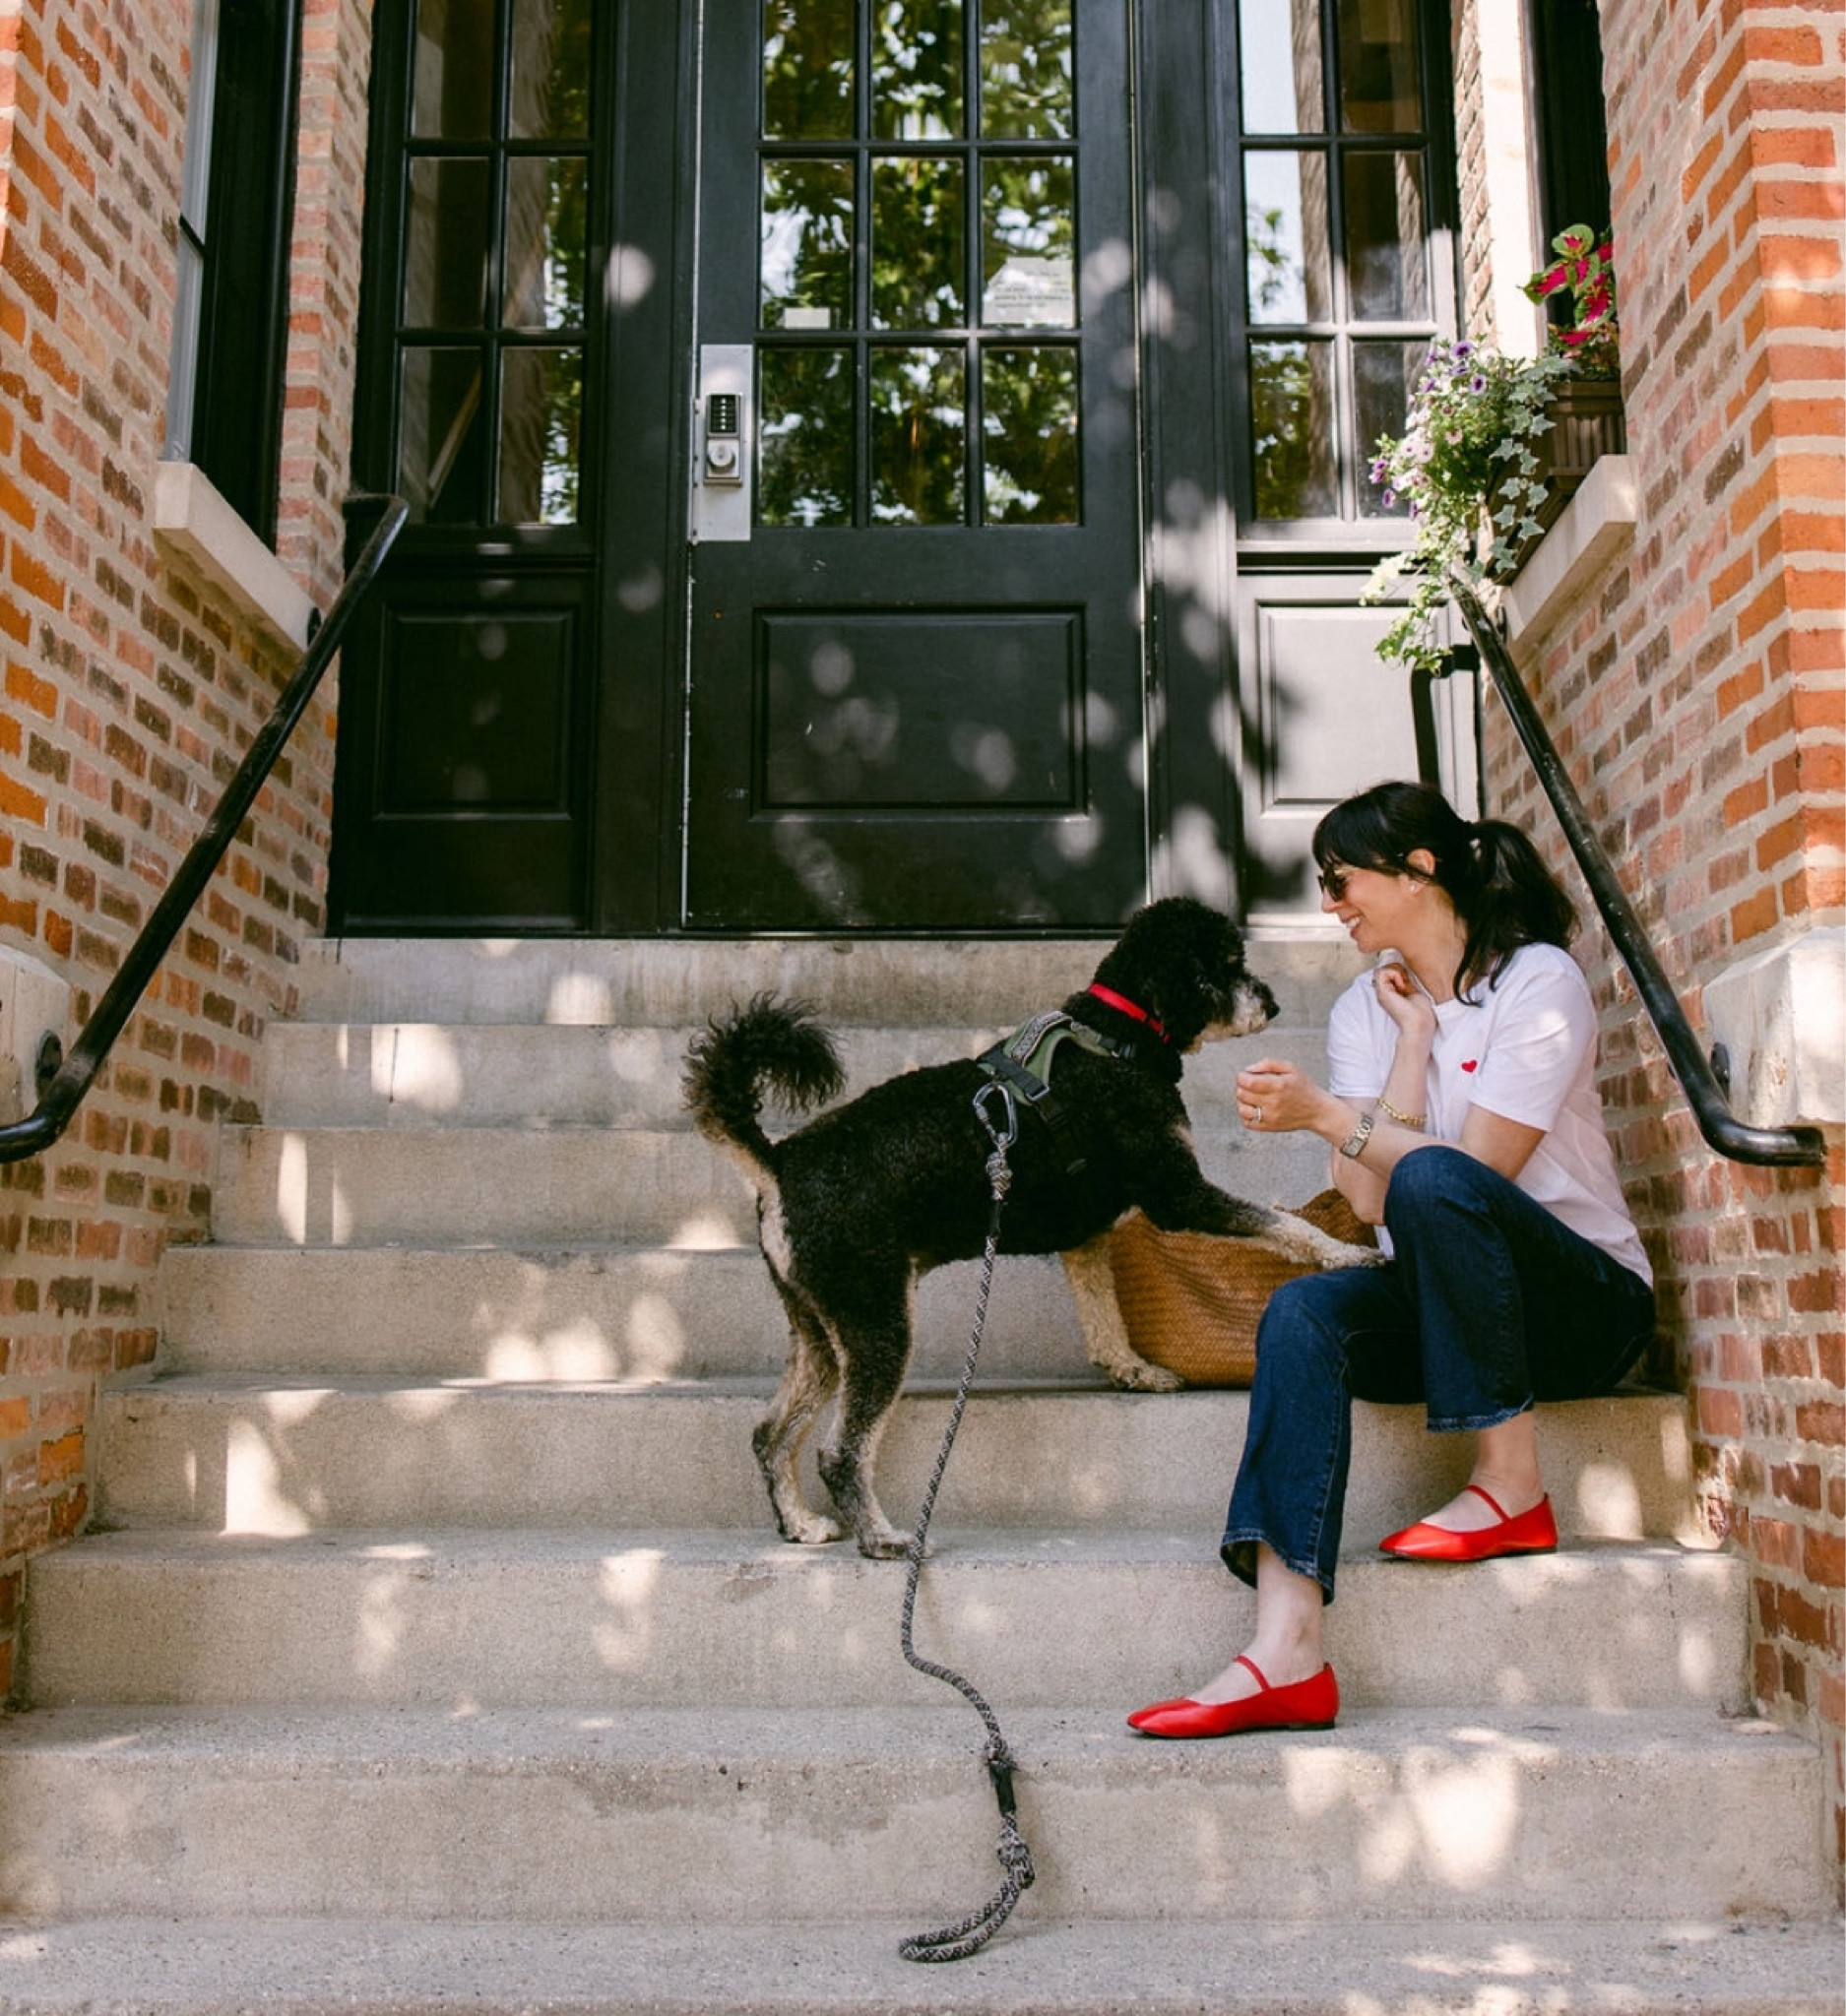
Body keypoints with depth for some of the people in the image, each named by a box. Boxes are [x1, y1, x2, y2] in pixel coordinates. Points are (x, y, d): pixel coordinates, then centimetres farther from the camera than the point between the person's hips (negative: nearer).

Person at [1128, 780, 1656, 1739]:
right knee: (1301, 1313, -27)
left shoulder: (1538, 981, -8)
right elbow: (1366, 1200, -6)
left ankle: (1511, 1482, -20)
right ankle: (1286, 1647, -40)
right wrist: (1414, 1035, -8)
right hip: (1440, 1302, 5)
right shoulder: (1367, 1007, 8)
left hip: (1586, 1294, -5)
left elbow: (1475, 1171, -18)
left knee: (1431, 1180, -34)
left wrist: (1324, 1112, -21)